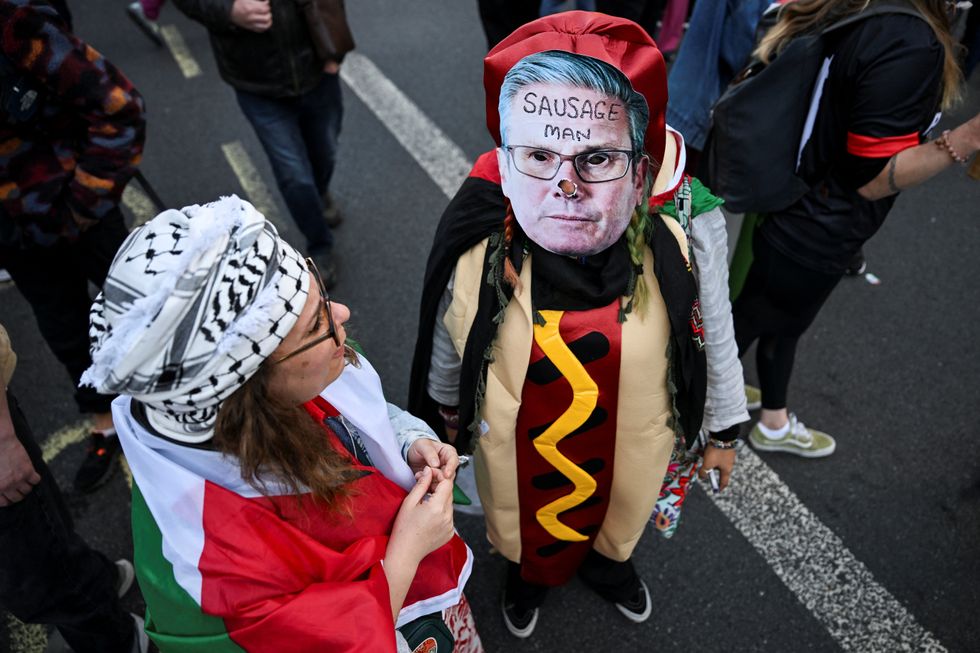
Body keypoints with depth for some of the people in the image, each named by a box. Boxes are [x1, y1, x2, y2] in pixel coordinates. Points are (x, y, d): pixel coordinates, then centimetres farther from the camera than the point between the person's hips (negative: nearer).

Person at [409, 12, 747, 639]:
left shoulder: (686, 225, -28)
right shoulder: (478, 235, -29)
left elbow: (716, 338, -10)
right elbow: (447, 340, -8)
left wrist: (724, 428, 3)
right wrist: (444, 410, 8)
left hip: (632, 442, 1)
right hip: (520, 445, 0)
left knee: (618, 515, 33)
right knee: (529, 523, 31)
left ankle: (605, 559, 70)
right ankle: (530, 570, 68)